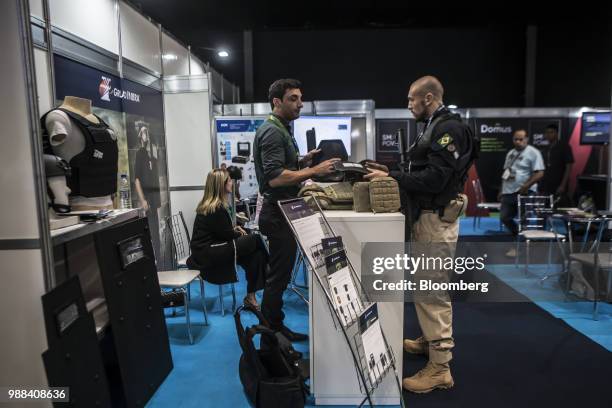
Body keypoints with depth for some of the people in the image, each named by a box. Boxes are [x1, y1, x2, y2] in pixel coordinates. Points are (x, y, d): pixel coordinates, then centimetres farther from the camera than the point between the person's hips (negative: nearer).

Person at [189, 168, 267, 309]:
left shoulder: (208, 204, 10)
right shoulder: (217, 208, -20)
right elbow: (226, 234, -15)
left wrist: (233, 229, 7)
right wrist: (239, 233, 6)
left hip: (205, 250, 9)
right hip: (208, 254, -9)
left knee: (255, 254, -2)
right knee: (255, 240, -6)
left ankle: (251, 296, 1)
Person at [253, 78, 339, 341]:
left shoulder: (280, 130, 17)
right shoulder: (272, 132, -17)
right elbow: (275, 177, -27)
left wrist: (303, 160, 6)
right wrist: (314, 171, -25)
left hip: (283, 211, 11)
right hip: (278, 213, -11)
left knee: (279, 273, 17)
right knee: (278, 275, -2)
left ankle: (275, 328, 29)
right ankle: (272, 334, 11)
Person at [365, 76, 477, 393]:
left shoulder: (449, 128, -15)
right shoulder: (434, 127, 17)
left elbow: (434, 179, -23)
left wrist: (390, 178, -20)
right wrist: (391, 173, 8)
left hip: (436, 218, -10)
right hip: (425, 215, 10)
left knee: (433, 291, -6)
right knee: (424, 285, 18)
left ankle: (440, 368, 4)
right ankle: (429, 341, 34)